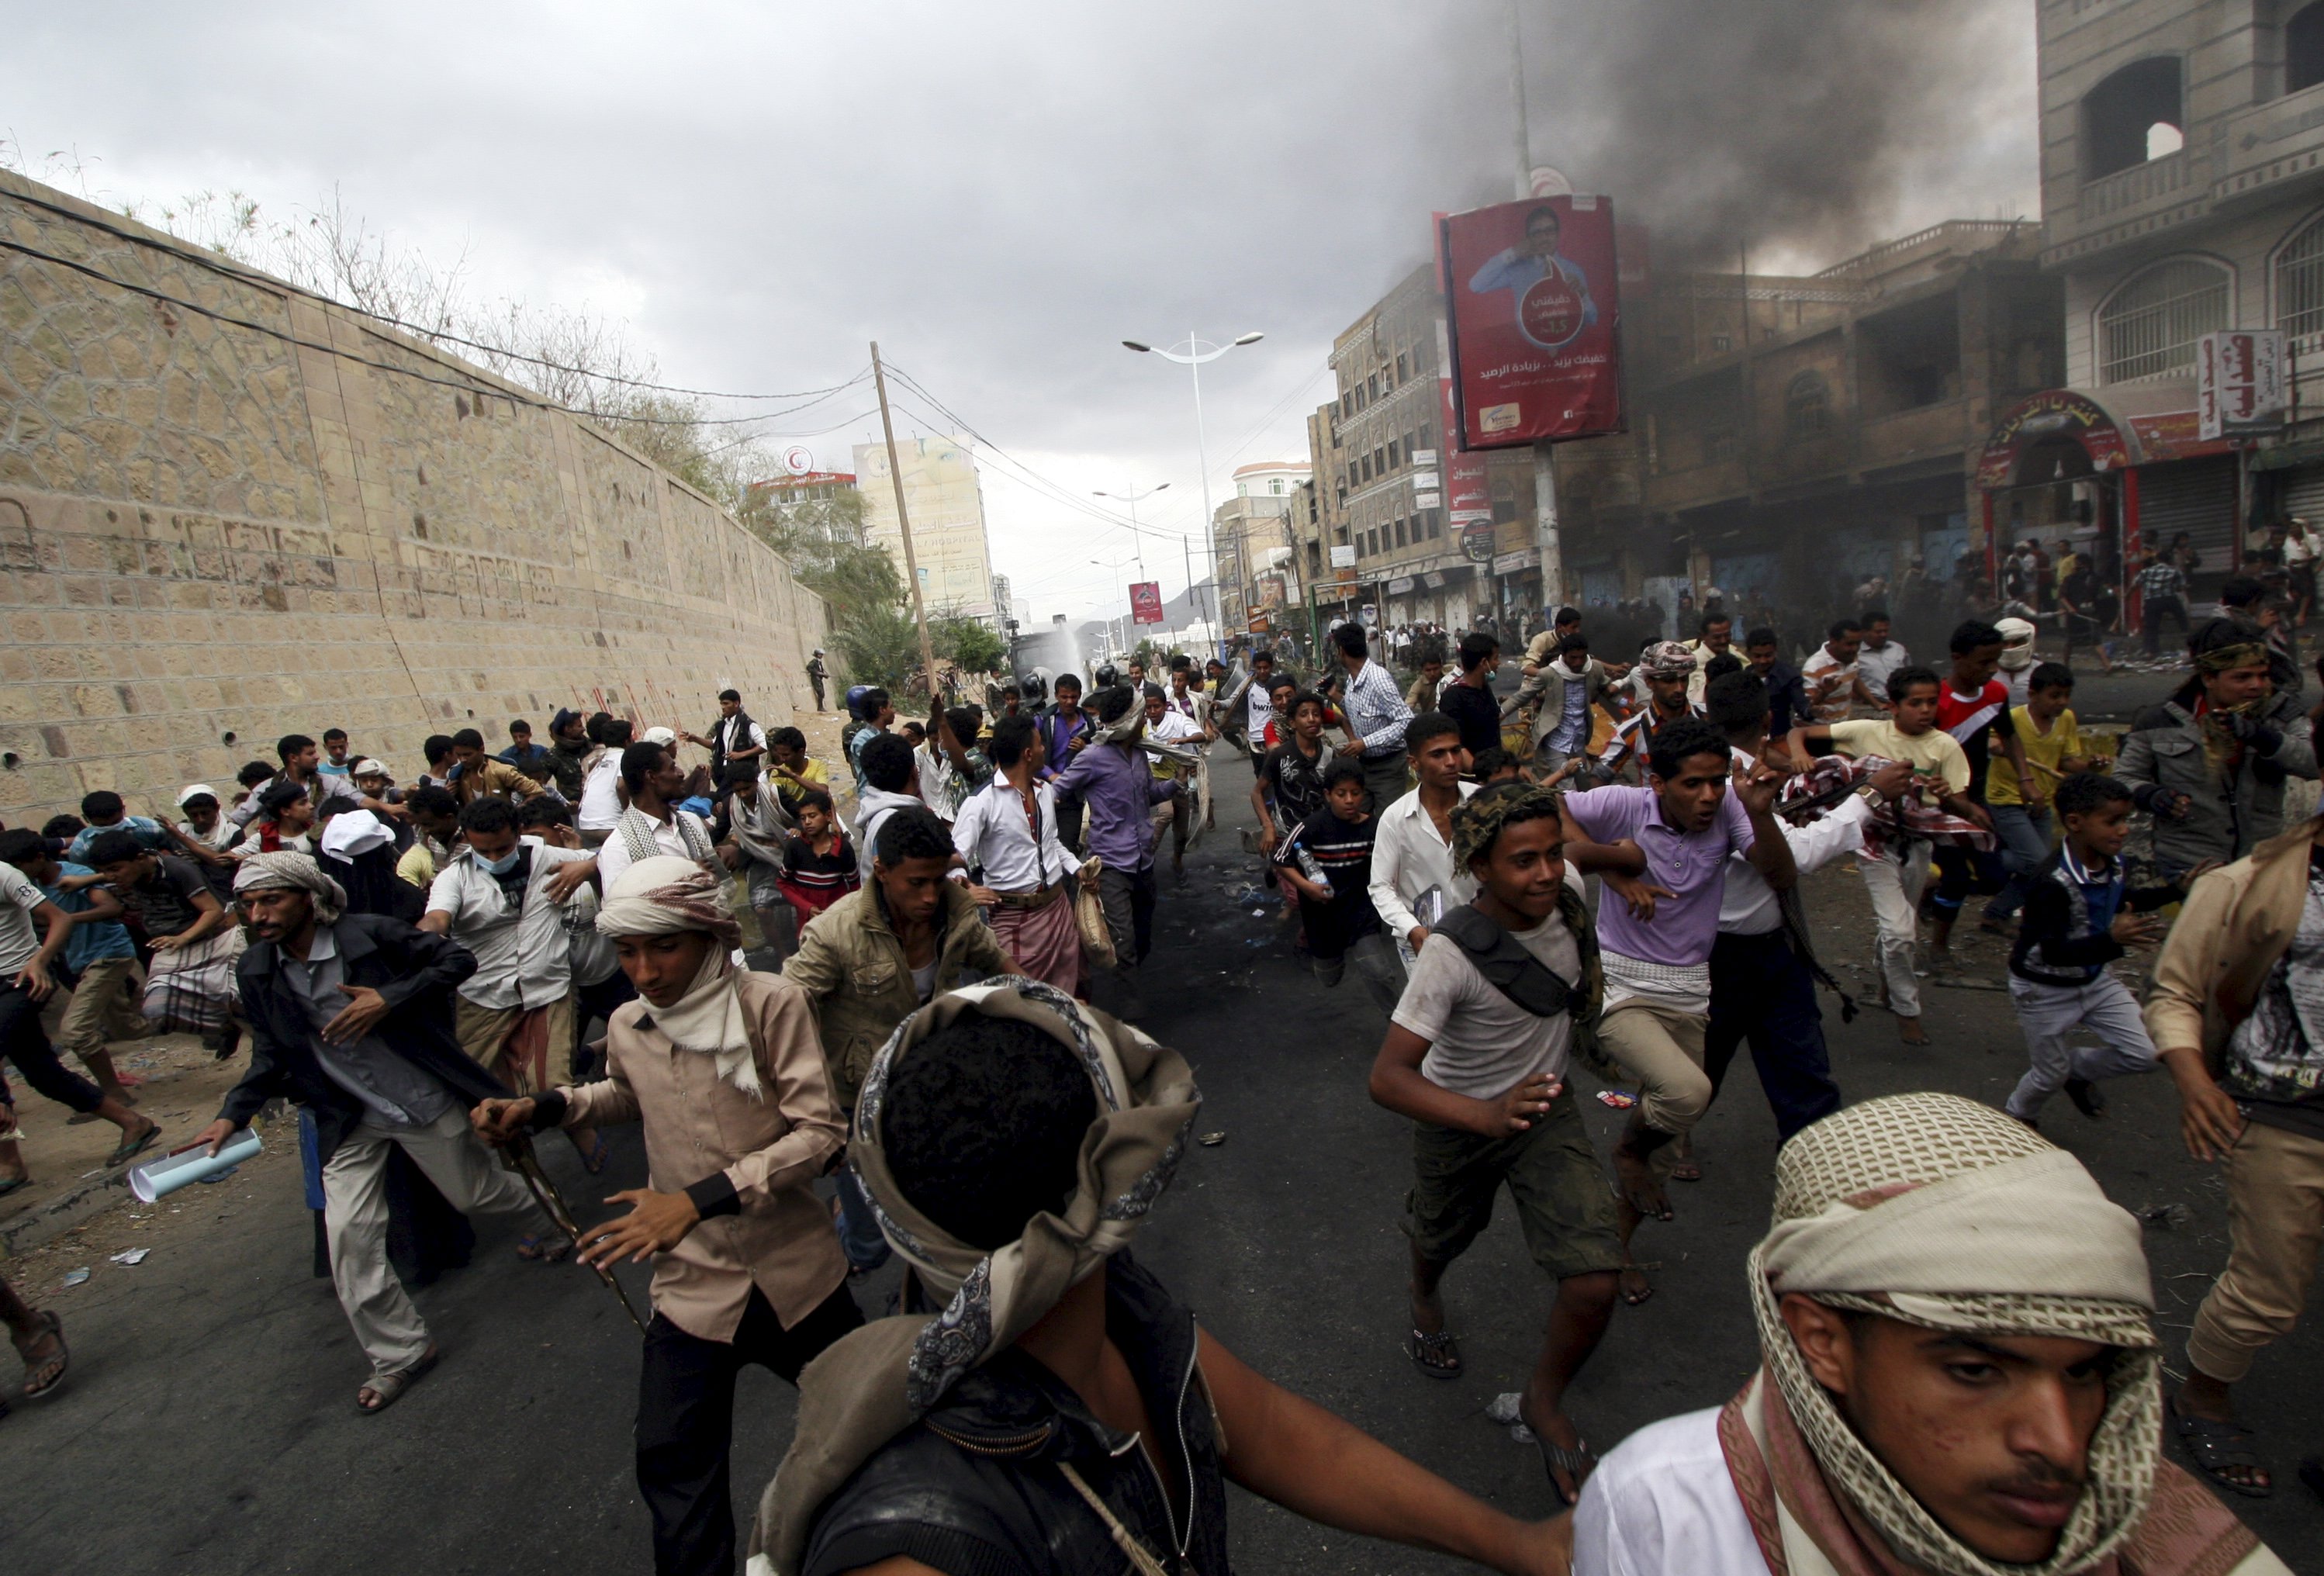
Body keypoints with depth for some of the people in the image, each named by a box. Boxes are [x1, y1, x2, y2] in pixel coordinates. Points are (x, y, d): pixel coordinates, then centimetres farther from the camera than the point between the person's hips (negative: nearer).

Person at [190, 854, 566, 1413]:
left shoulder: (370, 934, -18)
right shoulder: (256, 971, -2)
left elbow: (458, 960, -14)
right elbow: (272, 1055, 7)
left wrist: (390, 999, -25)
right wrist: (232, 1115, -7)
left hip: (423, 1097, -4)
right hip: (349, 1120, 4)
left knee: (475, 1191, 13)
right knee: (348, 1235, -3)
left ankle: (543, 1223, 47)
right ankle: (399, 1354, 15)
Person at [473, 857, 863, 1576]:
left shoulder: (772, 1002, -19)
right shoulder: (626, 1026, -3)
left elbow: (821, 1131, -22)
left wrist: (701, 1198, -29)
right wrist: (543, 1107, 3)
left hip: (797, 1276, -2)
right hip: (695, 1287, 3)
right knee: (674, 1472, 8)